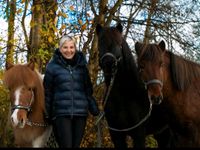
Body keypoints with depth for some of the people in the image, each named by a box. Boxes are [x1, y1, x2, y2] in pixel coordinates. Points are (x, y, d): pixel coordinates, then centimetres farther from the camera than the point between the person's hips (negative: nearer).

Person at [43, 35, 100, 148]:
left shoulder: (81, 65, 10)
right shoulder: (53, 66, 0)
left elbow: (88, 90, 14)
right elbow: (47, 92, 2)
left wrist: (94, 108, 6)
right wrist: (47, 114, 2)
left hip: (80, 113, 3)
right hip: (61, 113, -3)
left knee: (76, 145, 9)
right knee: (66, 145, -7)